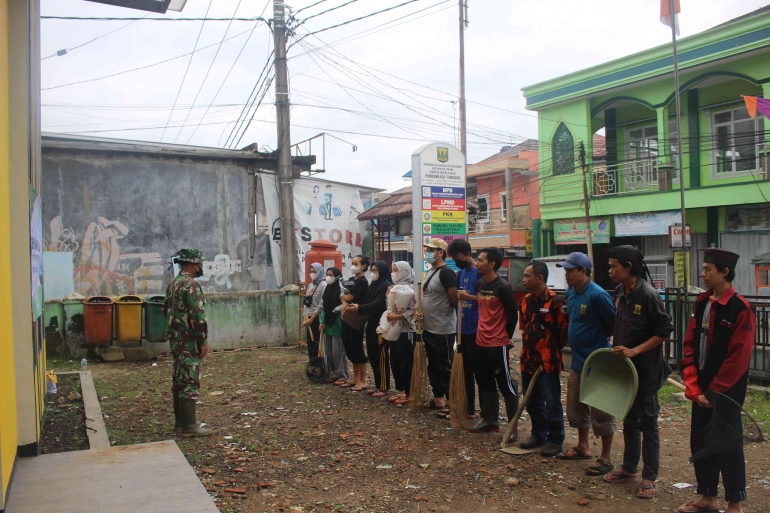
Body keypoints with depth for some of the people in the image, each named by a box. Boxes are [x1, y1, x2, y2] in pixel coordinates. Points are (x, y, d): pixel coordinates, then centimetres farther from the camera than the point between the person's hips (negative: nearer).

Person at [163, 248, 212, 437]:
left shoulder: (173, 284, 13)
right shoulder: (190, 285, -17)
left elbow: (166, 310, 21)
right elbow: (197, 316, -21)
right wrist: (203, 341, -17)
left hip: (176, 340, 10)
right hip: (189, 342, -10)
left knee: (180, 380, 14)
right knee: (190, 382, -7)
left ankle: (180, 421, 22)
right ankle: (189, 426, -4)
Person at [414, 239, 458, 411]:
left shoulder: (446, 272, -16)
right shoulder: (429, 272, 13)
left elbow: (455, 301, -18)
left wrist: (443, 317, -4)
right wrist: (419, 311, 3)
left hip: (443, 331, -10)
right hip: (428, 329, 10)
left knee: (446, 368, -2)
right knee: (433, 366, 16)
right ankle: (438, 399, 27)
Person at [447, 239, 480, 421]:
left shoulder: (479, 272, -12)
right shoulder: (460, 273, 12)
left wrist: (469, 297, -24)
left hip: (476, 330, -8)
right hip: (463, 329, 8)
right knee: (466, 370, 15)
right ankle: (469, 408, 25)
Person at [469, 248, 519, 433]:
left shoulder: (502, 287, -14)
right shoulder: (479, 284, 8)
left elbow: (512, 315, -10)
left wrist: (506, 336, 0)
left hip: (497, 345, -8)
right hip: (481, 343, 8)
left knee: (506, 385, 0)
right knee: (485, 384, 15)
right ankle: (489, 420, 26)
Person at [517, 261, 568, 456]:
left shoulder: (556, 302, -16)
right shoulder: (525, 301, 7)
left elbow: (565, 331, -12)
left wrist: (553, 350, -2)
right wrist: (527, 351, 11)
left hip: (548, 363, -7)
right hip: (528, 361, 7)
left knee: (552, 403, 4)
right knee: (532, 402, 17)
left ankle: (555, 441, 16)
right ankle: (538, 435, 33)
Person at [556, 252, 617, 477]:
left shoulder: (598, 295, -20)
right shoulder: (570, 292, 5)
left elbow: (613, 326, -14)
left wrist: (595, 340, -7)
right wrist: (577, 339, 9)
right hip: (577, 361, 9)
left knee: (601, 413, 3)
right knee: (575, 407, 20)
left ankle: (605, 458, 15)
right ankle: (583, 447, 37)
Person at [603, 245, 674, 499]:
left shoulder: (648, 295, -18)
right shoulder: (620, 292, 5)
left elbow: (664, 330, -18)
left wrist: (634, 351, -22)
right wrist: (616, 348, 9)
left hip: (645, 369, -8)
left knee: (647, 423, 3)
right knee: (629, 420, 18)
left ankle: (649, 477, 13)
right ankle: (629, 468, 31)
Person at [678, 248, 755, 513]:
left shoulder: (740, 308, -14)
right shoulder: (701, 304, 6)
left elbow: (738, 358, -17)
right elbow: (689, 346, 6)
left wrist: (713, 392, -15)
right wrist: (693, 387, -3)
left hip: (726, 393, -7)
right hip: (701, 391, 7)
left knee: (727, 447, 4)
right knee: (700, 443, 13)